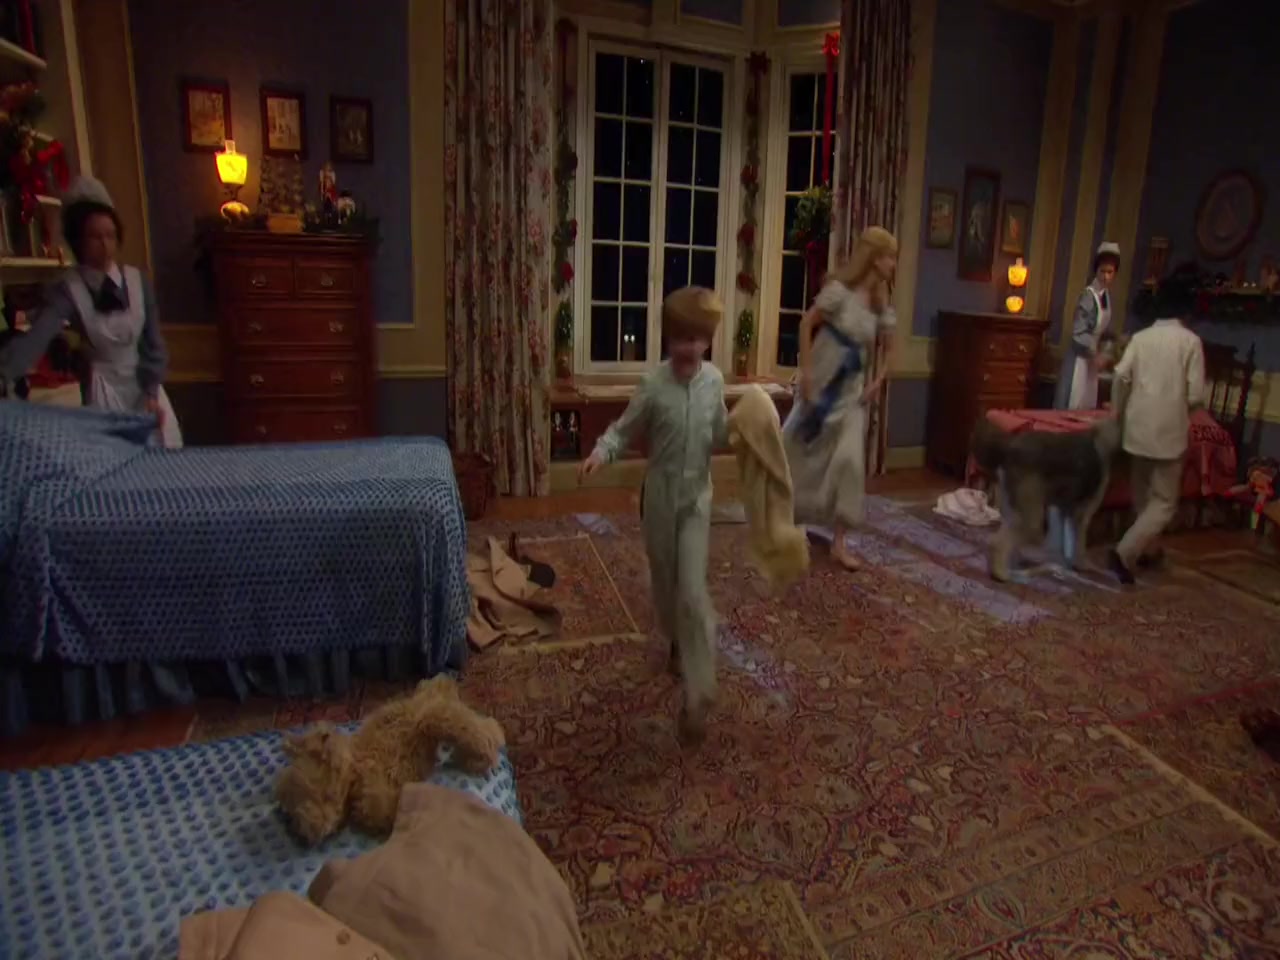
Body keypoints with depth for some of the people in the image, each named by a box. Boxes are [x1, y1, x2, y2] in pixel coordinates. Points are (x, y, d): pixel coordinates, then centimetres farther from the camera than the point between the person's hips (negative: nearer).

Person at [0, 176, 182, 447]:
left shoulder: (138, 281, -5)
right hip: (104, 387, -2)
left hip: (144, 382, 3)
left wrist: (151, 393, -8)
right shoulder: (68, 290, -13)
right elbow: (35, 339, -28)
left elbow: (152, 341, -1)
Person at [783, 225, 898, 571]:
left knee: (850, 460, -6)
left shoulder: (881, 303, 3)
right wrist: (806, 371, -17)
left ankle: (839, 542, 1)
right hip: (822, 383, -4)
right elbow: (807, 325, -12)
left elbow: (887, 346, 14)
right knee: (797, 451, 9)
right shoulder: (841, 290, -14)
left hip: (852, 390, 4)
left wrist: (877, 381, 3)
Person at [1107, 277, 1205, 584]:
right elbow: (1196, 394, -8)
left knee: (1142, 496, 19)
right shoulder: (1191, 341, -5)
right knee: (1164, 502, 2)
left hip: (1138, 428, 4)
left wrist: (1118, 413, 6)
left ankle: (1146, 549, 32)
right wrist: (1182, 407, 13)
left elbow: (1121, 376, -7)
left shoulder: (1140, 337, 3)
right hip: (1169, 431, -4)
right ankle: (1125, 553, -13)